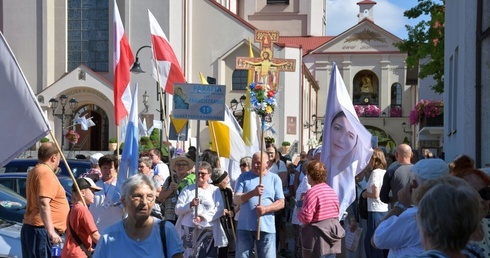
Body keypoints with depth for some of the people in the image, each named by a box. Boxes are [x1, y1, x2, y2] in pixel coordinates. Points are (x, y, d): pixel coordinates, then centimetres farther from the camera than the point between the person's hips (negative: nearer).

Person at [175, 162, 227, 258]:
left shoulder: (215, 190, 10)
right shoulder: (188, 189, 12)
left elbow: (220, 210, -2)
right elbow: (177, 210, 6)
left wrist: (203, 217, -14)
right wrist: (190, 205, -13)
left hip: (208, 232, 0)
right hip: (188, 232, 1)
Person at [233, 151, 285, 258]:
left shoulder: (274, 178, 6)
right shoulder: (244, 177, 6)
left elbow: (281, 202, 1)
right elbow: (236, 199, -3)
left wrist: (266, 209, -17)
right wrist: (253, 193, -20)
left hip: (266, 228, -1)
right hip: (245, 227, 1)